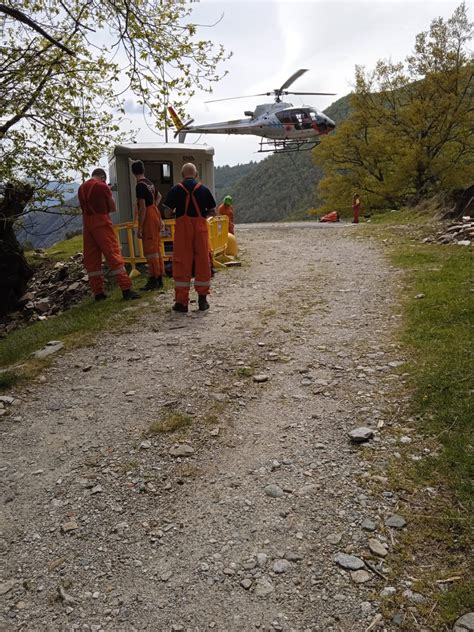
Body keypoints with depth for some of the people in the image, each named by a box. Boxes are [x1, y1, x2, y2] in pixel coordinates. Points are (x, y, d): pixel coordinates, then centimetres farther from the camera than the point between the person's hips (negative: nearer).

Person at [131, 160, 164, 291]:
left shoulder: (140, 186, -16)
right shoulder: (150, 183, 11)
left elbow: (142, 208, -20)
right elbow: (159, 196, 31)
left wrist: (139, 228, -18)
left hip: (148, 217, -9)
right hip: (155, 214, 9)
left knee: (150, 250, -6)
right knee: (156, 248, 13)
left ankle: (154, 280, -4)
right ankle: (159, 279, 19)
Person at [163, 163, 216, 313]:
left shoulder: (175, 190, 1)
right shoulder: (203, 189, 4)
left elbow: (168, 211, 0)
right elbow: (213, 211, 6)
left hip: (182, 227, -1)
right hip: (200, 227, 1)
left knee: (182, 264, 2)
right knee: (202, 262, 8)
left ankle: (181, 302, 3)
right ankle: (202, 299, 13)